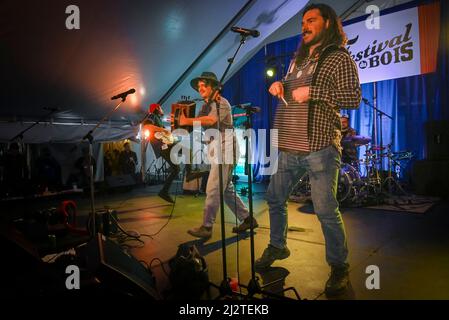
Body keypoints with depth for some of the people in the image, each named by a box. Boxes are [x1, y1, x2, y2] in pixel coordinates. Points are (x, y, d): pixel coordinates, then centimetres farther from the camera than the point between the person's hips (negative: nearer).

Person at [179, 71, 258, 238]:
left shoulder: (221, 103, -8)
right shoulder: (206, 106, 18)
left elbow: (211, 120, -28)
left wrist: (187, 121, -30)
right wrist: (181, 119, -10)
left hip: (224, 149, -10)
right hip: (215, 150, 10)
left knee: (213, 189, -8)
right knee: (226, 189, 13)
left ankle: (206, 227, 0)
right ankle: (247, 219, 22)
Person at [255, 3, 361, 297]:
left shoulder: (339, 58, -1)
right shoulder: (297, 60, 20)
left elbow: (354, 98, -11)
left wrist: (312, 92, -18)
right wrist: (278, 87, 6)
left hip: (320, 149, -7)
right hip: (288, 149, 7)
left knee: (326, 210, -4)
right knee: (275, 199, 15)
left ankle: (339, 266, 16)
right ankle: (277, 246, 36)